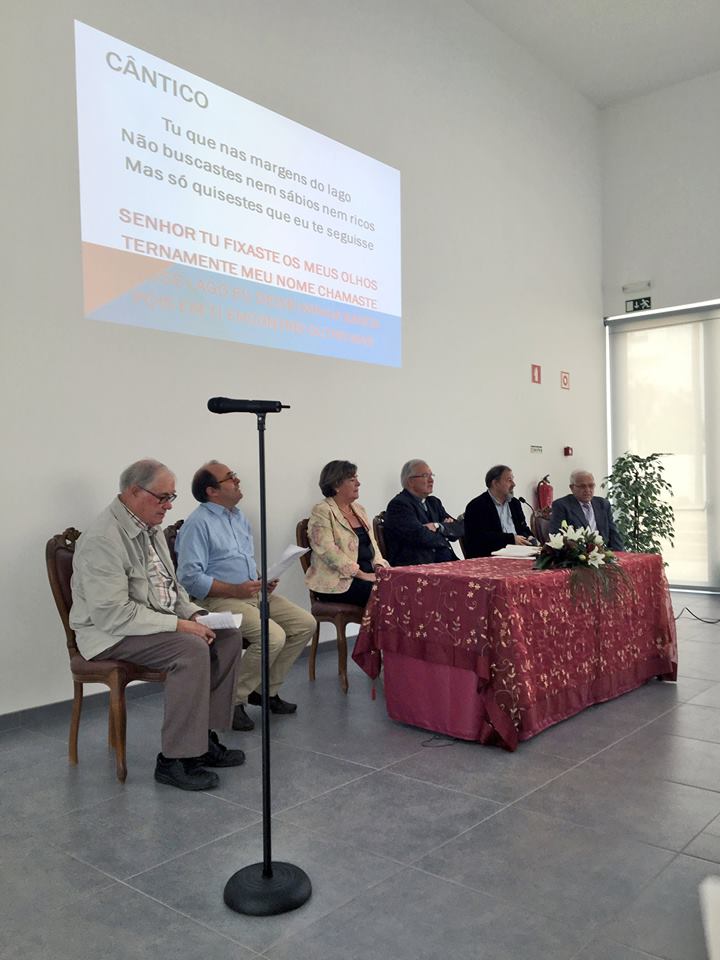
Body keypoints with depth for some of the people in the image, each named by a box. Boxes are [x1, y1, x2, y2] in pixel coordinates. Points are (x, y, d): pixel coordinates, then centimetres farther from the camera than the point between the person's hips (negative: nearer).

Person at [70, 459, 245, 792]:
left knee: (228, 637, -4)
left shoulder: (150, 528, 9)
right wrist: (178, 624, -25)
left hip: (157, 620, 9)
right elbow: (113, 614, -27)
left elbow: (170, 585, 18)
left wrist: (194, 614, -1)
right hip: (112, 634, -9)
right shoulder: (103, 538, -21)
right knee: (192, 649, -29)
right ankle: (175, 760, -18)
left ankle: (203, 735, 3)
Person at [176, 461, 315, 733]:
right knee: (273, 636, -27)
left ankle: (267, 690, 10)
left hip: (255, 592, 9)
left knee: (305, 623, -2)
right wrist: (235, 590, -21)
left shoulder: (239, 518, 18)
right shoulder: (198, 523, -10)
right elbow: (190, 576, -18)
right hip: (219, 599, -9)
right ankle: (233, 701, -8)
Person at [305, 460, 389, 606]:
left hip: (368, 573, 7)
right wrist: (361, 574, -20)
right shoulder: (322, 512, -6)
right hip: (338, 581, -7)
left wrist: (379, 566, -1)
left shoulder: (358, 509, 19)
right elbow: (328, 550, -17)